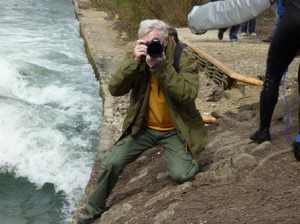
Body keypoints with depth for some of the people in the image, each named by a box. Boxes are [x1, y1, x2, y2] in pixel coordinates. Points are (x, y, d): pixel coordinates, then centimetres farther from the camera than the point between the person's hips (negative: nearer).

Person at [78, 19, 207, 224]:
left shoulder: (185, 58, -14)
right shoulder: (137, 57, -5)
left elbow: (188, 95, -28)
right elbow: (115, 89, -15)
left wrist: (161, 67, -33)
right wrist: (134, 62, -28)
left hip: (175, 130, -2)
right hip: (143, 127, 3)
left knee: (181, 176, -20)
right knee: (111, 163, -9)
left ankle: (189, 160, 19)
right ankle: (95, 207, 16)